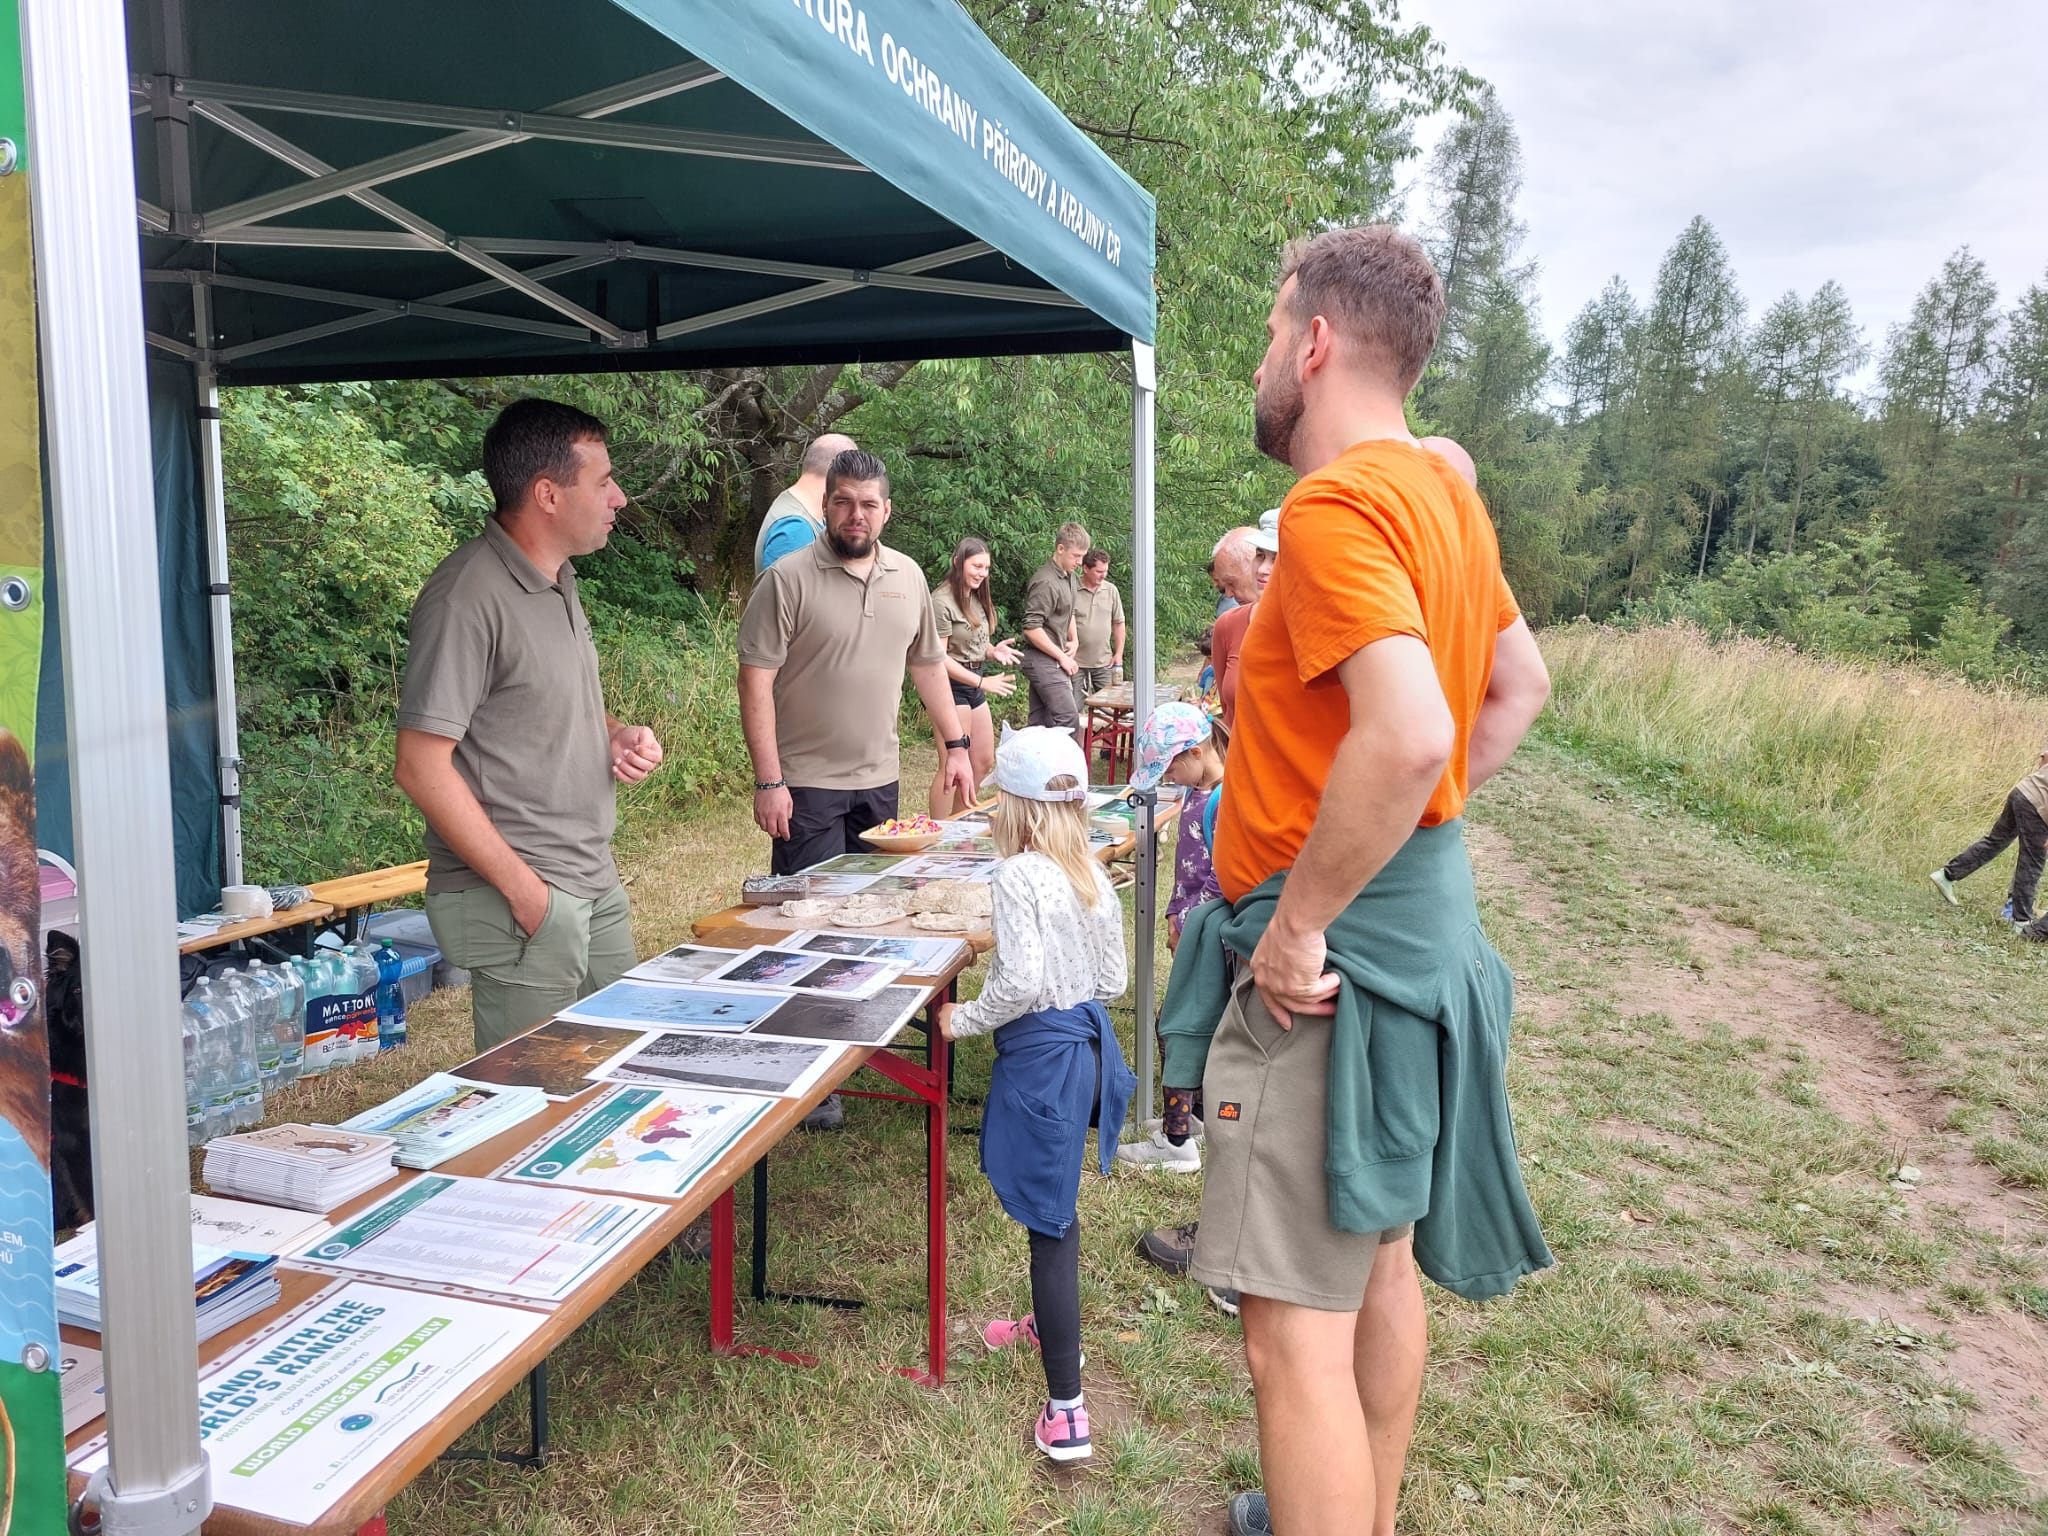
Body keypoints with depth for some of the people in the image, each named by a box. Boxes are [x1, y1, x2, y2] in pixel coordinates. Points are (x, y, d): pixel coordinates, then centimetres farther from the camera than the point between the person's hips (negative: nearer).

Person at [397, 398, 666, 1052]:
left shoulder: (557, 582, 12)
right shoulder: (469, 595, -17)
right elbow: (421, 767, -19)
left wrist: (616, 734, 4)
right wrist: (523, 888, -18)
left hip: (596, 887, 9)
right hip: (518, 901, -9)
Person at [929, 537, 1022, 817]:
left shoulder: (976, 598, 10)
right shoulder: (942, 601, -16)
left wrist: (993, 650, -4)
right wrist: (982, 682, -19)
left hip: (974, 684, 9)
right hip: (952, 685, -9)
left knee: (983, 762, 13)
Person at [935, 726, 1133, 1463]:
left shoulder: (1018, 876, -18)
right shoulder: (1094, 875, 5)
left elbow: (1019, 981, -25)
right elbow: (1112, 978, 10)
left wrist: (963, 1020, -11)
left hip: (1041, 1057, -8)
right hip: (1089, 1040, 8)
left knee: (1050, 1221, -2)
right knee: (1055, 1209, 26)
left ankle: (1066, 1407, 4)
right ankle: (1051, 1326, 46)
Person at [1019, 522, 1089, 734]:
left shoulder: (1068, 577, 14)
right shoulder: (1046, 582, -17)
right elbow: (1031, 628, -22)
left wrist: (1073, 641, 11)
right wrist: (1062, 657, -15)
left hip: (1053, 661, 9)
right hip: (1043, 660, -9)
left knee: (1038, 723, 10)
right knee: (1068, 719, -15)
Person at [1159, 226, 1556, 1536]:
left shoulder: (1337, 504, -19)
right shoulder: (1441, 491, 10)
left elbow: (1408, 733, -32)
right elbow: (1521, 686, 21)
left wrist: (1299, 925, -23)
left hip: (1336, 943, -10)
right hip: (1422, 913, 10)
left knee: (1296, 1325, -2)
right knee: (1382, 1257, 23)